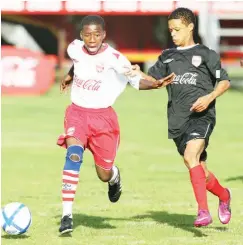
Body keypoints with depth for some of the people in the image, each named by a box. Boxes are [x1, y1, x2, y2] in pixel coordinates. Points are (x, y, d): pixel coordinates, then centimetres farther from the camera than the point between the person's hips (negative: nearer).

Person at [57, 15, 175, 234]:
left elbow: (136, 81, -9)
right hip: (77, 112, 2)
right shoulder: (75, 49, -3)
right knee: (74, 154, -26)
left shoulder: (114, 59, -15)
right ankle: (67, 216, -28)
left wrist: (156, 84, -25)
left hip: (103, 116, -2)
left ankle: (114, 176, 48)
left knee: (104, 175, 5)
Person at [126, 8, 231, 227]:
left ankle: (203, 211, -32)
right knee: (200, 171, 10)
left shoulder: (205, 54, 4)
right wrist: (138, 74, -3)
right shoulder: (168, 57, 17)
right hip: (177, 120, 5)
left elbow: (225, 81, 4)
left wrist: (209, 97, -13)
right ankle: (224, 195, 39)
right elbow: (153, 79, 18)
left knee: (191, 155, -29)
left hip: (201, 115, -5)